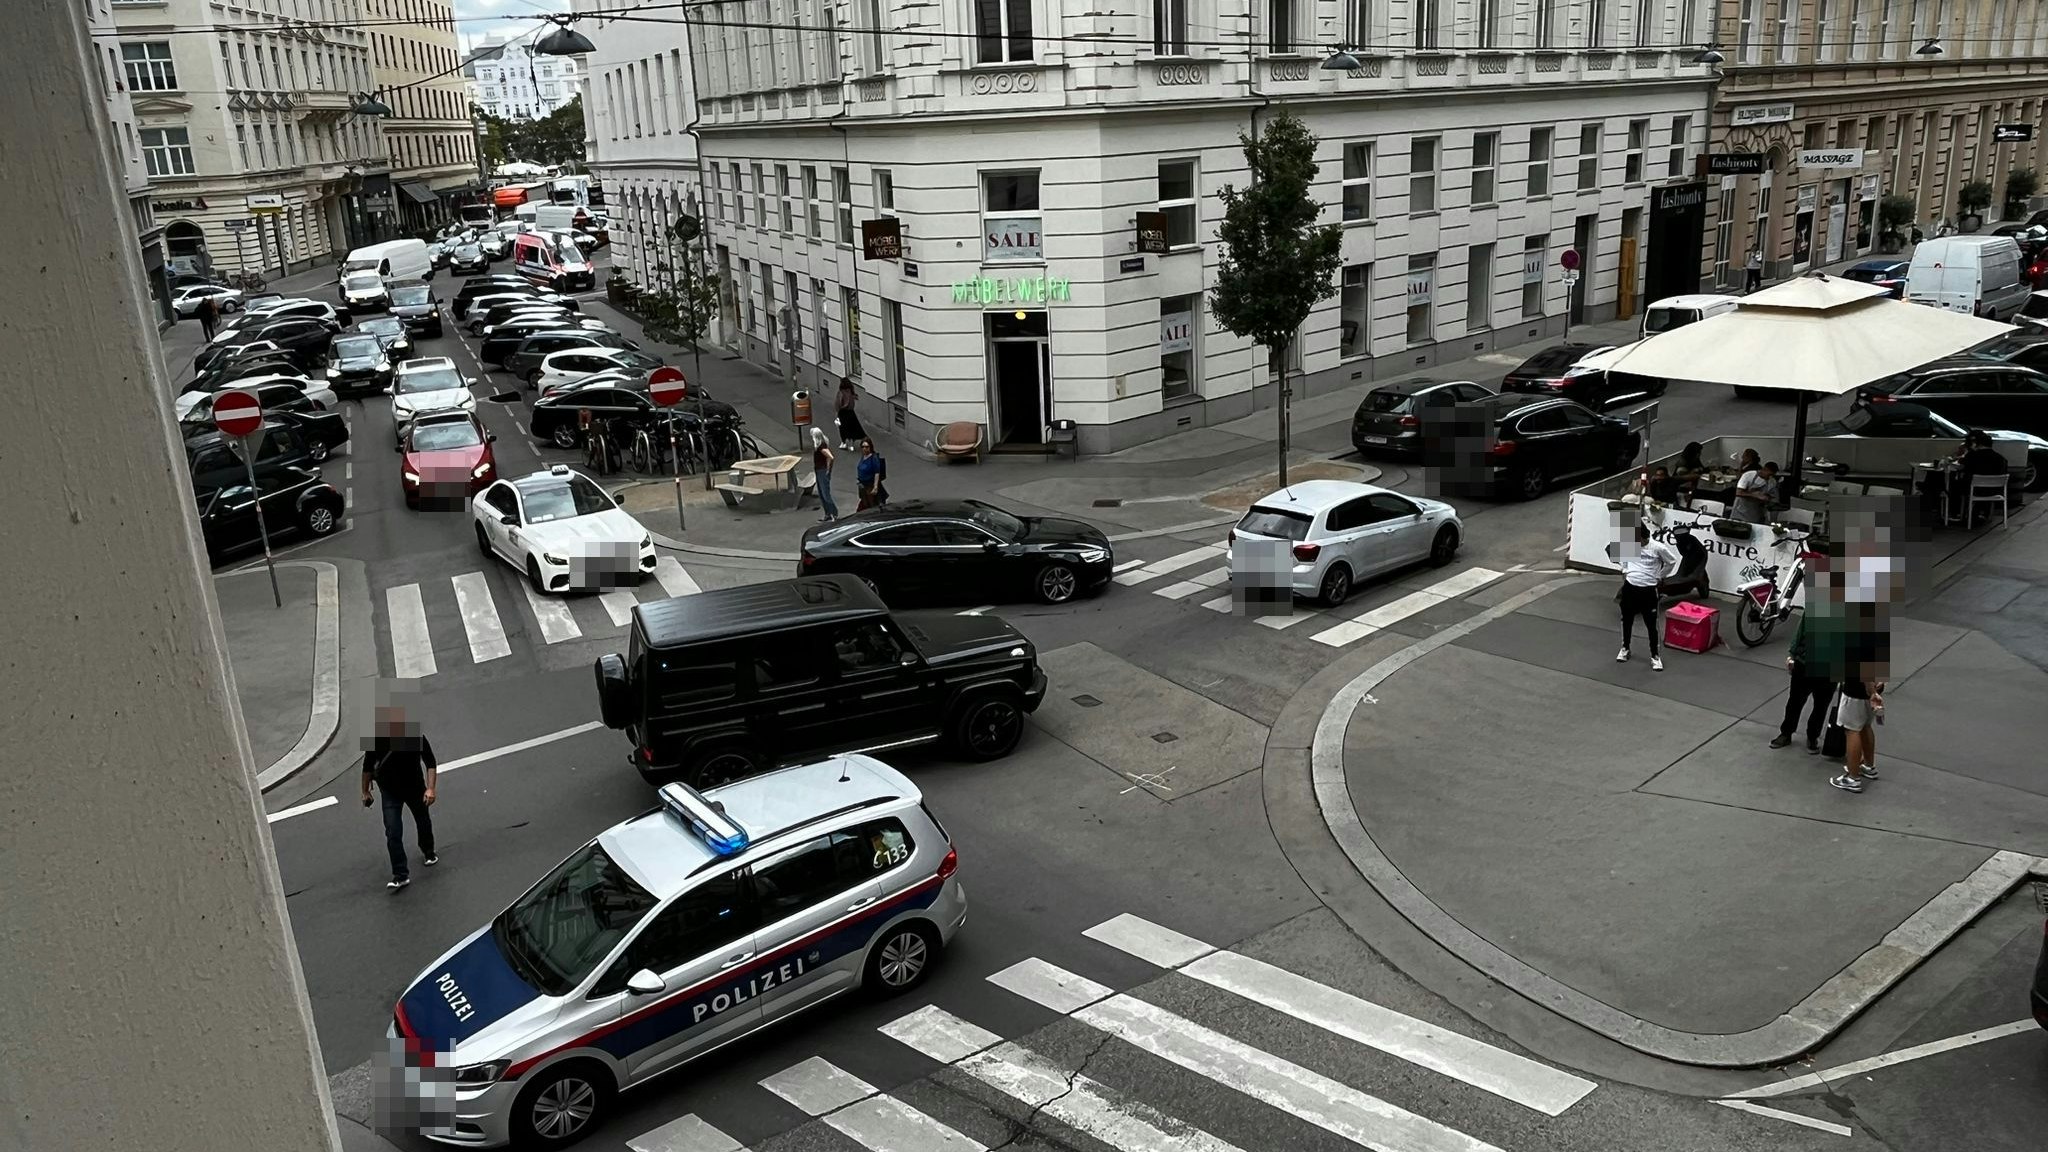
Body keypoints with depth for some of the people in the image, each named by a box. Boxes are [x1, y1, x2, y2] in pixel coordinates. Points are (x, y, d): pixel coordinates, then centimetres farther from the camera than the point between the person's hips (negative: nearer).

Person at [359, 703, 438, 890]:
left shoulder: (416, 737, -23)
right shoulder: (376, 741, -21)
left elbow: (430, 762, -15)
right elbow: (368, 767, -4)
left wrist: (430, 788, -24)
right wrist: (365, 792, 4)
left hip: (415, 788, 1)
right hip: (390, 792, -1)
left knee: (423, 823, 21)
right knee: (393, 833, -10)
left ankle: (428, 853, 49)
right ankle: (400, 875, -4)